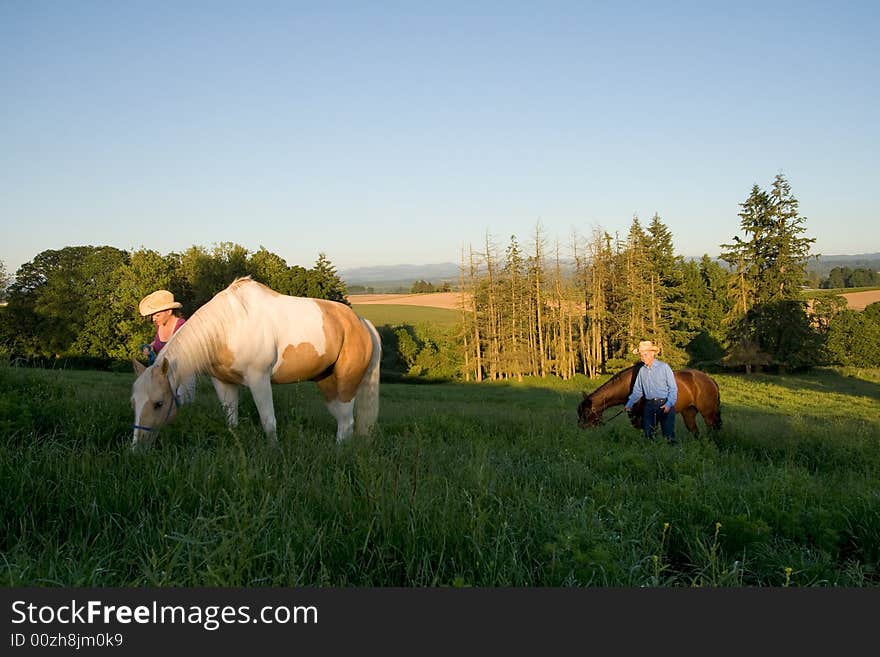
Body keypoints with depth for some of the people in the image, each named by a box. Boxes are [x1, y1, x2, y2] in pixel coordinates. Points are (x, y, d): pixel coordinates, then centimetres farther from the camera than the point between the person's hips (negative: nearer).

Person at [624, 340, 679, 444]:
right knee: (648, 433, 9)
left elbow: (673, 388, -5)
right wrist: (629, 404, 2)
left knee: (668, 432, -2)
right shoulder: (642, 370, 9)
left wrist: (669, 404, -18)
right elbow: (637, 391, 14)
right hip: (649, 405, 5)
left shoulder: (664, 367, -5)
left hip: (664, 404, -5)